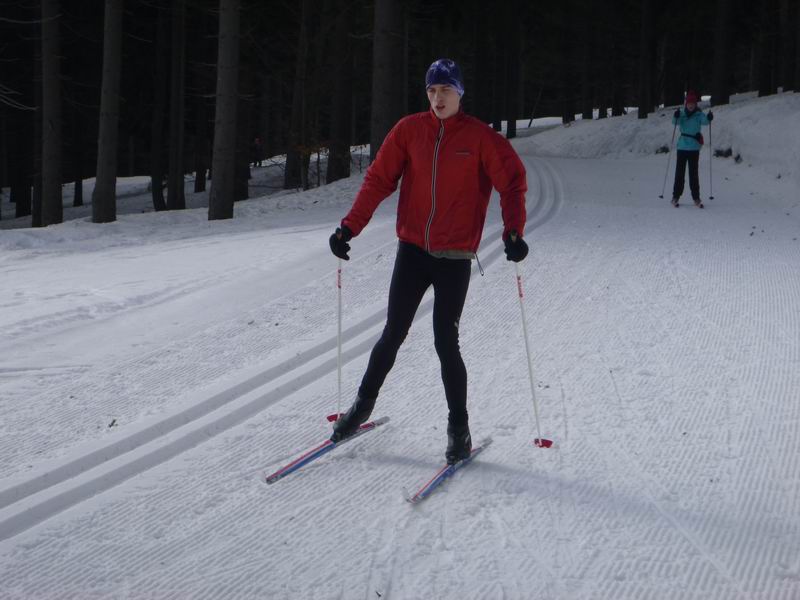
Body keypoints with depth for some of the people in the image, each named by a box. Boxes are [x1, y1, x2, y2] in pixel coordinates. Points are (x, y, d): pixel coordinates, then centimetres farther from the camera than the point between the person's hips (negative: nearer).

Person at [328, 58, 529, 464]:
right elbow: (378, 180, 3)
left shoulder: (481, 138, -5)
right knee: (393, 334, 7)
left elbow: (512, 182, -5)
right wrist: (350, 226, -4)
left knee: (445, 342, -4)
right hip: (412, 249, 2)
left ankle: (459, 427, 9)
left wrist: (513, 231, -19)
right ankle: (363, 404, 25)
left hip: (455, 258, -2)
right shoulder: (409, 130, 2)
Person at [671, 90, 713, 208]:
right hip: (682, 147, 1)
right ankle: (676, 196, 9)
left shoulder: (699, 115, -1)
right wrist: (676, 117, -37)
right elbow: (675, 122, -15)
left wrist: (709, 118, -42)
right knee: (679, 172, 3)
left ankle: (696, 197, 6)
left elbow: (704, 121, -19)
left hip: (694, 148, -1)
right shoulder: (682, 114, 1)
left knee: (693, 173, 1)